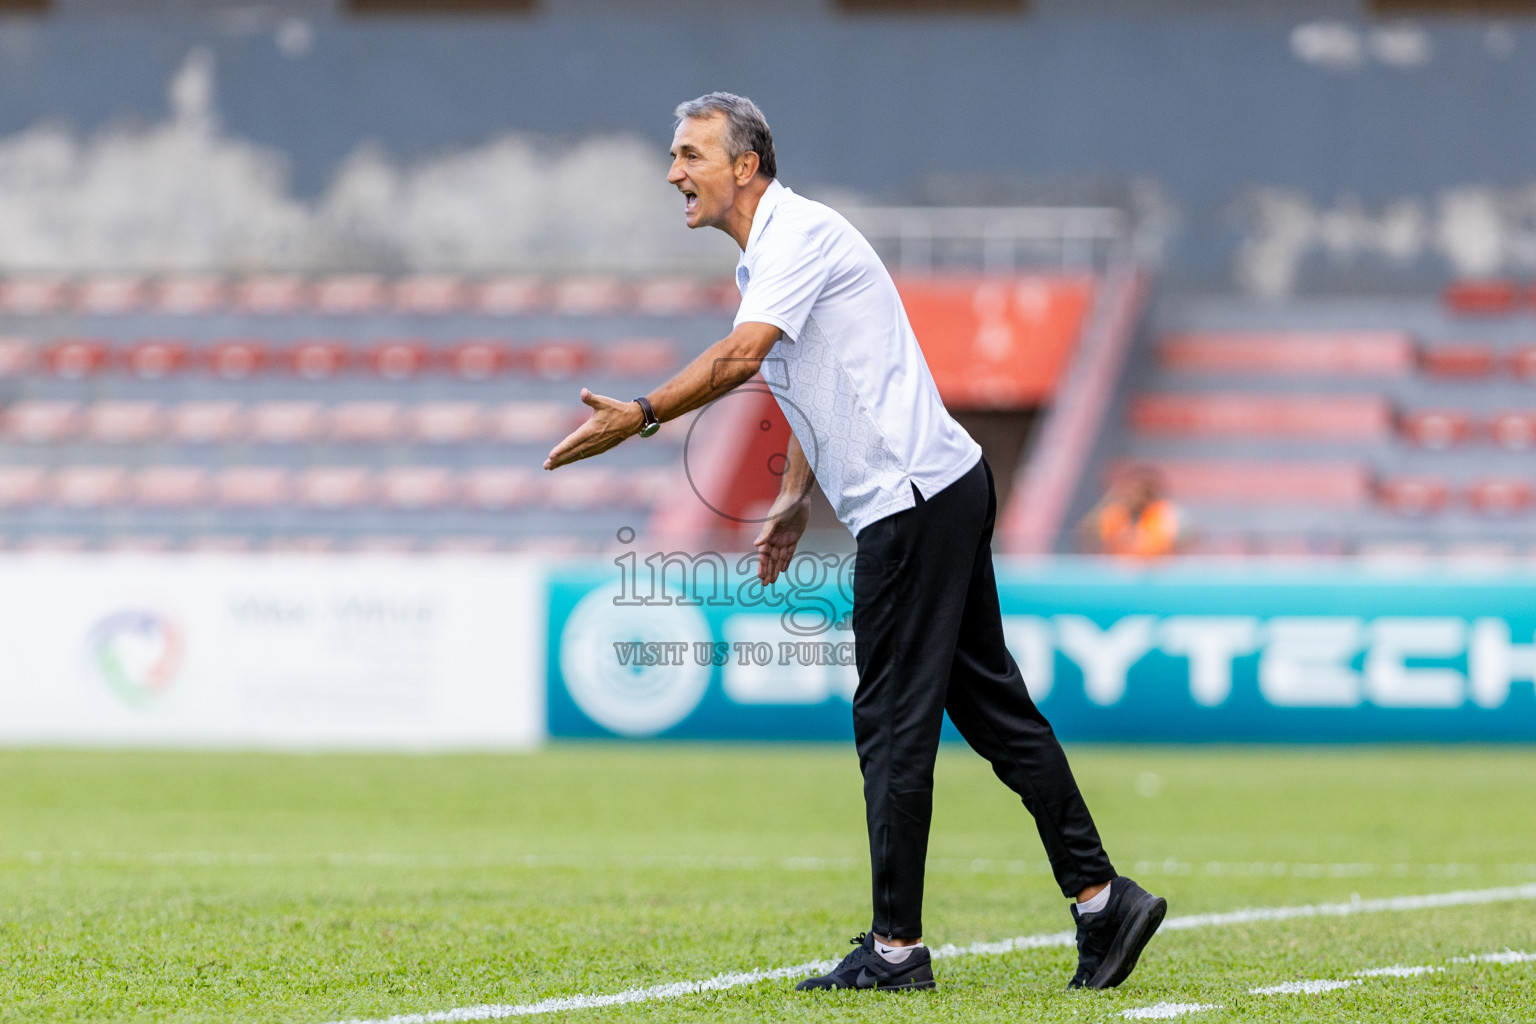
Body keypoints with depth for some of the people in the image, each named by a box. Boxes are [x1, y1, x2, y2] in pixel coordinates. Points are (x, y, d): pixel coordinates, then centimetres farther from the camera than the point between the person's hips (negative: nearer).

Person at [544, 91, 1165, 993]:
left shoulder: (801, 233, -12)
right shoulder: (766, 257, 20)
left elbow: (741, 356, -27)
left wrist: (639, 416, -26)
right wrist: (796, 499, 24)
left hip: (913, 498, -10)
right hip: (942, 490, 10)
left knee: (894, 724, -6)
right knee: (991, 704, 9)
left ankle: (896, 946, -2)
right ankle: (1102, 898, 9)